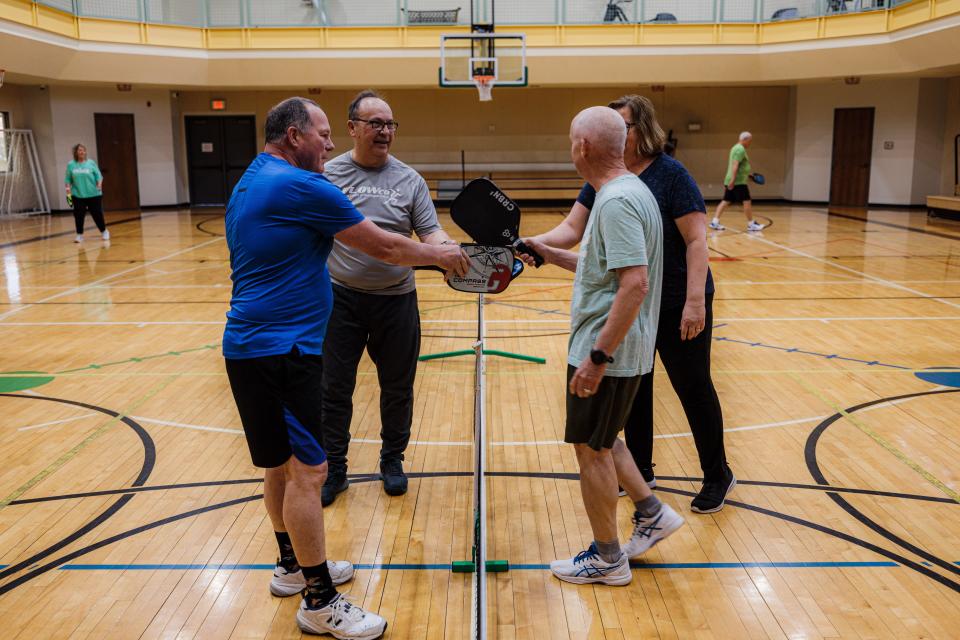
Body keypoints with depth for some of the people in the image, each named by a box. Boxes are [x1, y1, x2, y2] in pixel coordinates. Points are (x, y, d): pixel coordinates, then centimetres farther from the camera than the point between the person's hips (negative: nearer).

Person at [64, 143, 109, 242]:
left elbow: (98, 175, 0)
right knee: (78, 215, 0)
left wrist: (99, 184, -15)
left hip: (93, 194, -1)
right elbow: (68, 179, 7)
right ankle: (79, 235, 10)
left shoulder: (91, 162, 2)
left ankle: (104, 231, 21)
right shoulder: (71, 165, 6)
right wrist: (68, 188, -5)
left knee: (97, 214, 3)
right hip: (78, 195, 1)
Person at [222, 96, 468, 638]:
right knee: (307, 471, -5)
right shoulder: (301, 186, -15)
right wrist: (440, 255, 5)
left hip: (253, 345, 10)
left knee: (283, 463, 19)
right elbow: (384, 246, -10)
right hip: (282, 349, -10)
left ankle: (293, 566, 33)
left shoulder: (252, 183, 16)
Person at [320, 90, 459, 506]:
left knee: (397, 387, 12)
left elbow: (429, 232, -3)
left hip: (396, 299, 1)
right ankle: (333, 468, 23)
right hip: (341, 296, 0)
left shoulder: (409, 180, 2)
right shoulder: (328, 175, 0)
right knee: (334, 389, 6)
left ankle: (392, 460, 32)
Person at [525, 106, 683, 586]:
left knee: (592, 449, 4)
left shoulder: (617, 201, -21)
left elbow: (635, 283, -29)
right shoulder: (626, 191, 11)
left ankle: (606, 559, 20)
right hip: (613, 350, 10)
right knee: (600, 440, 23)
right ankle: (652, 514, 32)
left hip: (605, 354, -10)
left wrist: (598, 357, -28)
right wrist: (549, 254, 18)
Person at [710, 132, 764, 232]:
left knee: (726, 201, 7)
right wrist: (733, 179, -28)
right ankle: (751, 224, 3)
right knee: (747, 201, -3)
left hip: (731, 181, 10)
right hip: (738, 181, -10)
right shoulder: (741, 149, -11)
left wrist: (747, 175, 34)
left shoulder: (736, 148, 21)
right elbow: (735, 165, -21)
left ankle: (715, 222, 1)